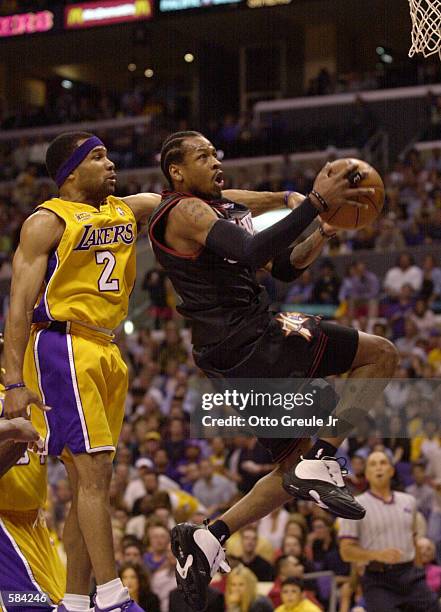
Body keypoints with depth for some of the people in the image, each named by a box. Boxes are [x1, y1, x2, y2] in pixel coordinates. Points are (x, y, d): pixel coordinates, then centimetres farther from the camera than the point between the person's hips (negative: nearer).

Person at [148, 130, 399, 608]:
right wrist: (315, 203, -25)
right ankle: (321, 463, -10)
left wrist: (328, 228, 10)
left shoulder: (227, 211, 23)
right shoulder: (184, 211, -7)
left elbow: (286, 267, 25)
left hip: (241, 357, 10)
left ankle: (206, 540, 12)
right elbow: (250, 252, -25)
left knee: (295, 466, 16)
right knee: (381, 354, -8)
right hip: (247, 342, -10)